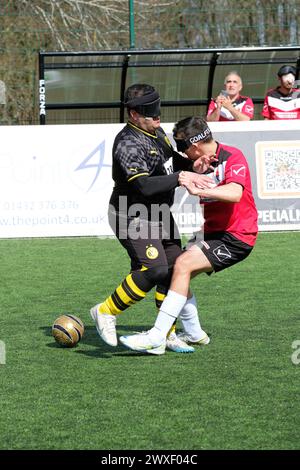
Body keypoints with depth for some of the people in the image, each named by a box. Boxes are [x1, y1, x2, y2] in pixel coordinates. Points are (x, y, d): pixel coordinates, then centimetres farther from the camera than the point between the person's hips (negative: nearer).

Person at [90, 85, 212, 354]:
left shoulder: (156, 131, 6)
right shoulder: (129, 144, -24)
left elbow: (172, 160, 22)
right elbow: (144, 185, -33)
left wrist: (192, 165, 1)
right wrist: (181, 178, -35)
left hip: (159, 215, 9)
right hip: (133, 218, -9)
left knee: (173, 269, 6)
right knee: (154, 269, -21)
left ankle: (167, 334, 17)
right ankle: (106, 312, -4)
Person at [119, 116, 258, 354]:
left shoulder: (233, 157, -17)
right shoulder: (203, 161, 10)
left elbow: (234, 193, -33)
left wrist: (198, 189, -43)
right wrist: (197, 175, -14)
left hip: (237, 236, -9)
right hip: (213, 232, 9)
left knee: (183, 264, -22)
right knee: (175, 272, 5)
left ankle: (157, 337, -23)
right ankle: (192, 334, 19)